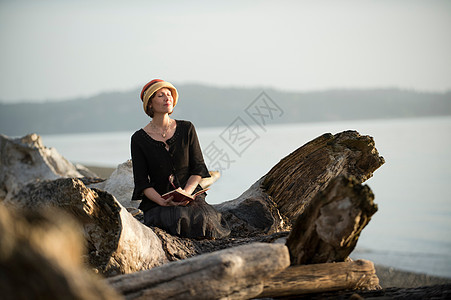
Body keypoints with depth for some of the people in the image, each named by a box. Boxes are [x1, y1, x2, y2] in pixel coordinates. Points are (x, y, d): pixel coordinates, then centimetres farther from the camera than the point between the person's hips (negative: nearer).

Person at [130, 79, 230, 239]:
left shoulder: (186, 128, 5)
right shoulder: (139, 139, -1)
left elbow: (198, 168, 3)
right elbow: (142, 182, -3)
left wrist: (186, 193, -16)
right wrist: (162, 202, -20)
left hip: (191, 196, 2)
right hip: (157, 203, -1)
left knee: (202, 219, -30)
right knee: (181, 219, -33)